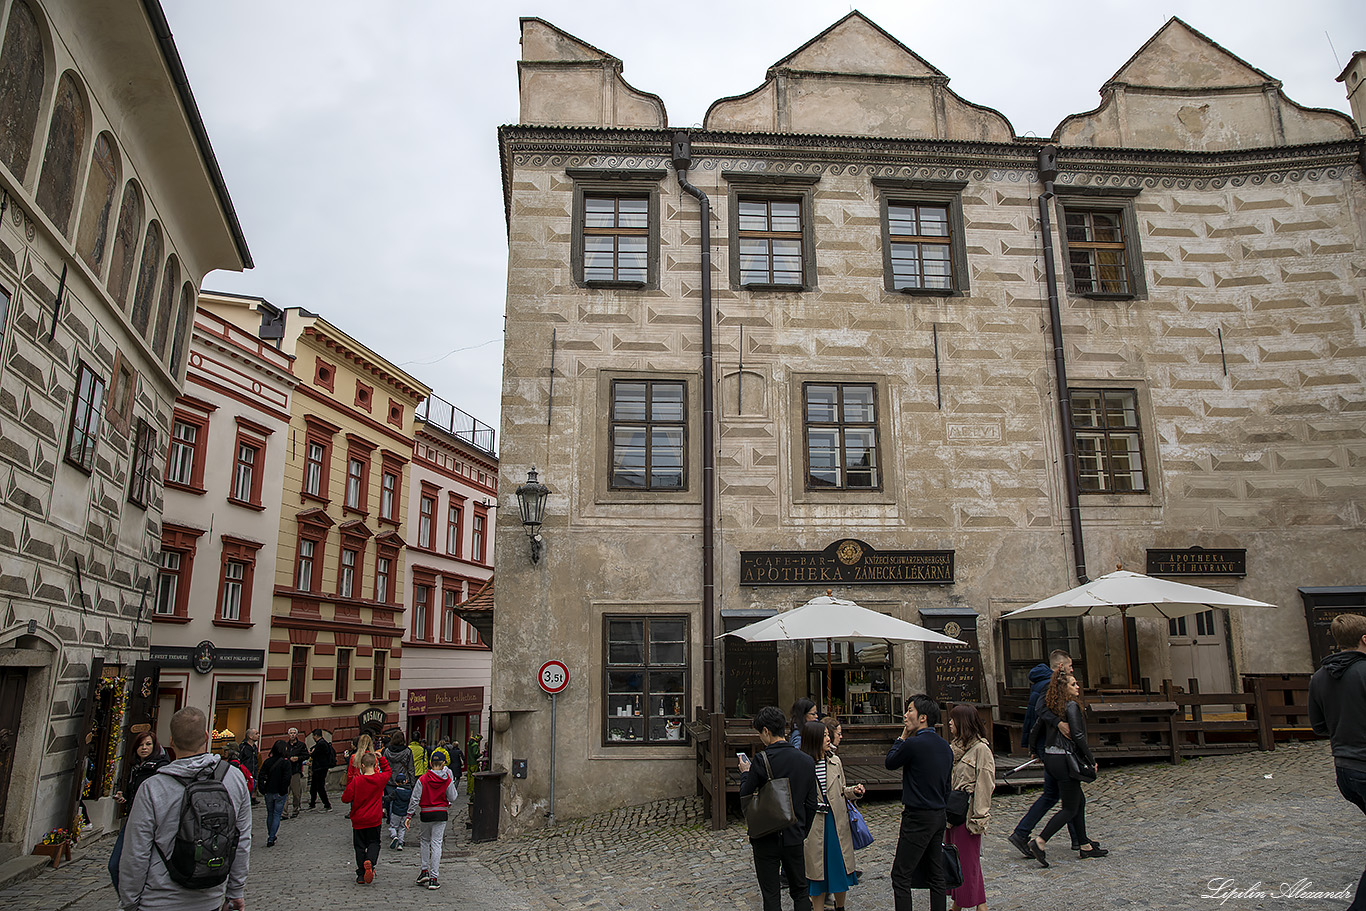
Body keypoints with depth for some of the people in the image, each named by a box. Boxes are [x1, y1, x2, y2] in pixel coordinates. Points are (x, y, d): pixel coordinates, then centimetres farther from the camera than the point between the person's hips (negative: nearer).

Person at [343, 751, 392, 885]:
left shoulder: (356, 781, -14)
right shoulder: (380, 779, -6)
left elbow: (345, 799, -9)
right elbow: (388, 771, 17)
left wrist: (349, 785, 5)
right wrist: (380, 758, 17)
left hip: (358, 820, -1)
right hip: (375, 820, 1)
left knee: (359, 846, 12)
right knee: (374, 843, 12)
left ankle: (361, 874, 12)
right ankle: (370, 861, -17)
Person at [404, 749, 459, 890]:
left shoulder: (423, 779, -6)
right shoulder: (447, 780, -5)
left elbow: (415, 799, -6)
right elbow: (452, 798, 1)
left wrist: (409, 815, 0)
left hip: (425, 814, 0)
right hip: (441, 813, 0)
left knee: (425, 840, 22)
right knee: (436, 843, 2)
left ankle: (425, 871, 17)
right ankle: (434, 878, 1)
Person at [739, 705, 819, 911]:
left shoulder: (762, 760, -18)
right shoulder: (807, 760, -1)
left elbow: (745, 795, -10)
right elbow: (812, 804, 6)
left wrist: (745, 773, 8)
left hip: (767, 838, -4)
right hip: (794, 838, 4)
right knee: (800, 891, 18)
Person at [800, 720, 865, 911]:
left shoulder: (835, 761, 6)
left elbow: (841, 790, 15)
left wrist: (854, 791, -3)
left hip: (837, 822, 4)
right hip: (814, 823, -4)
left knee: (839, 865, 12)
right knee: (818, 868, 6)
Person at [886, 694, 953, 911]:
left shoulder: (913, 744, -18)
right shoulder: (945, 746, 7)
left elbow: (890, 763, -1)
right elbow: (947, 786, 15)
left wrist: (902, 737, 4)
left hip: (918, 818, -8)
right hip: (939, 816, 8)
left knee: (901, 877, -2)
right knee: (936, 876, 14)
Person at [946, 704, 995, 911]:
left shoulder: (980, 749, -13)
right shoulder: (955, 746, 11)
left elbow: (984, 785, -15)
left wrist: (979, 818, -17)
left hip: (967, 812, -8)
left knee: (968, 859, 1)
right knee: (954, 858, 13)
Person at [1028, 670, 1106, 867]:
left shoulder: (1050, 706, 9)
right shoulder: (1072, 706, -14)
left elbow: (1037, 726, 15)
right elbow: (1078, 736, -18)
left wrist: (1034, 750, 29)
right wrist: (1091, 760, -10)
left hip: (1050, 757, 8)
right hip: (1064, 759, -8)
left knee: (1079, 800, 19)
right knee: (1070, 808, 0)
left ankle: (1085, 845, 25)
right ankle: (1040, 842, -8)